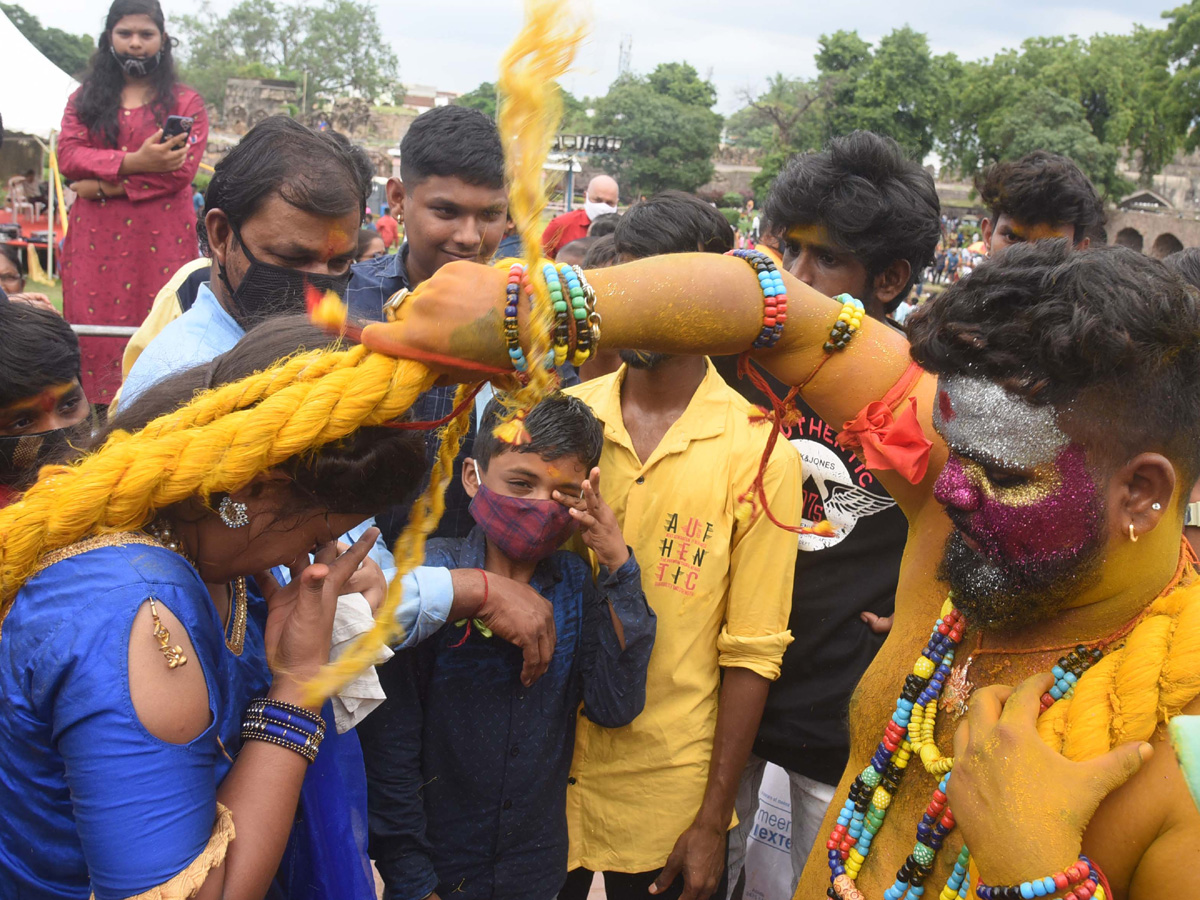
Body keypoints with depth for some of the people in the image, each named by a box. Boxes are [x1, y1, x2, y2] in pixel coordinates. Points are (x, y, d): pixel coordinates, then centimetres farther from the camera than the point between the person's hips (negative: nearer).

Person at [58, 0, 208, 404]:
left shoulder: (185, 102, 8)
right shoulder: (85, 99, 16)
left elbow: (182, 169, -7)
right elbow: (68, 155, 0)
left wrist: (104, 186, -10)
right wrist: (134, 162, -15)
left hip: (160, 243, -2)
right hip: (94, 242, 3)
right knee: (93, 335, -2)